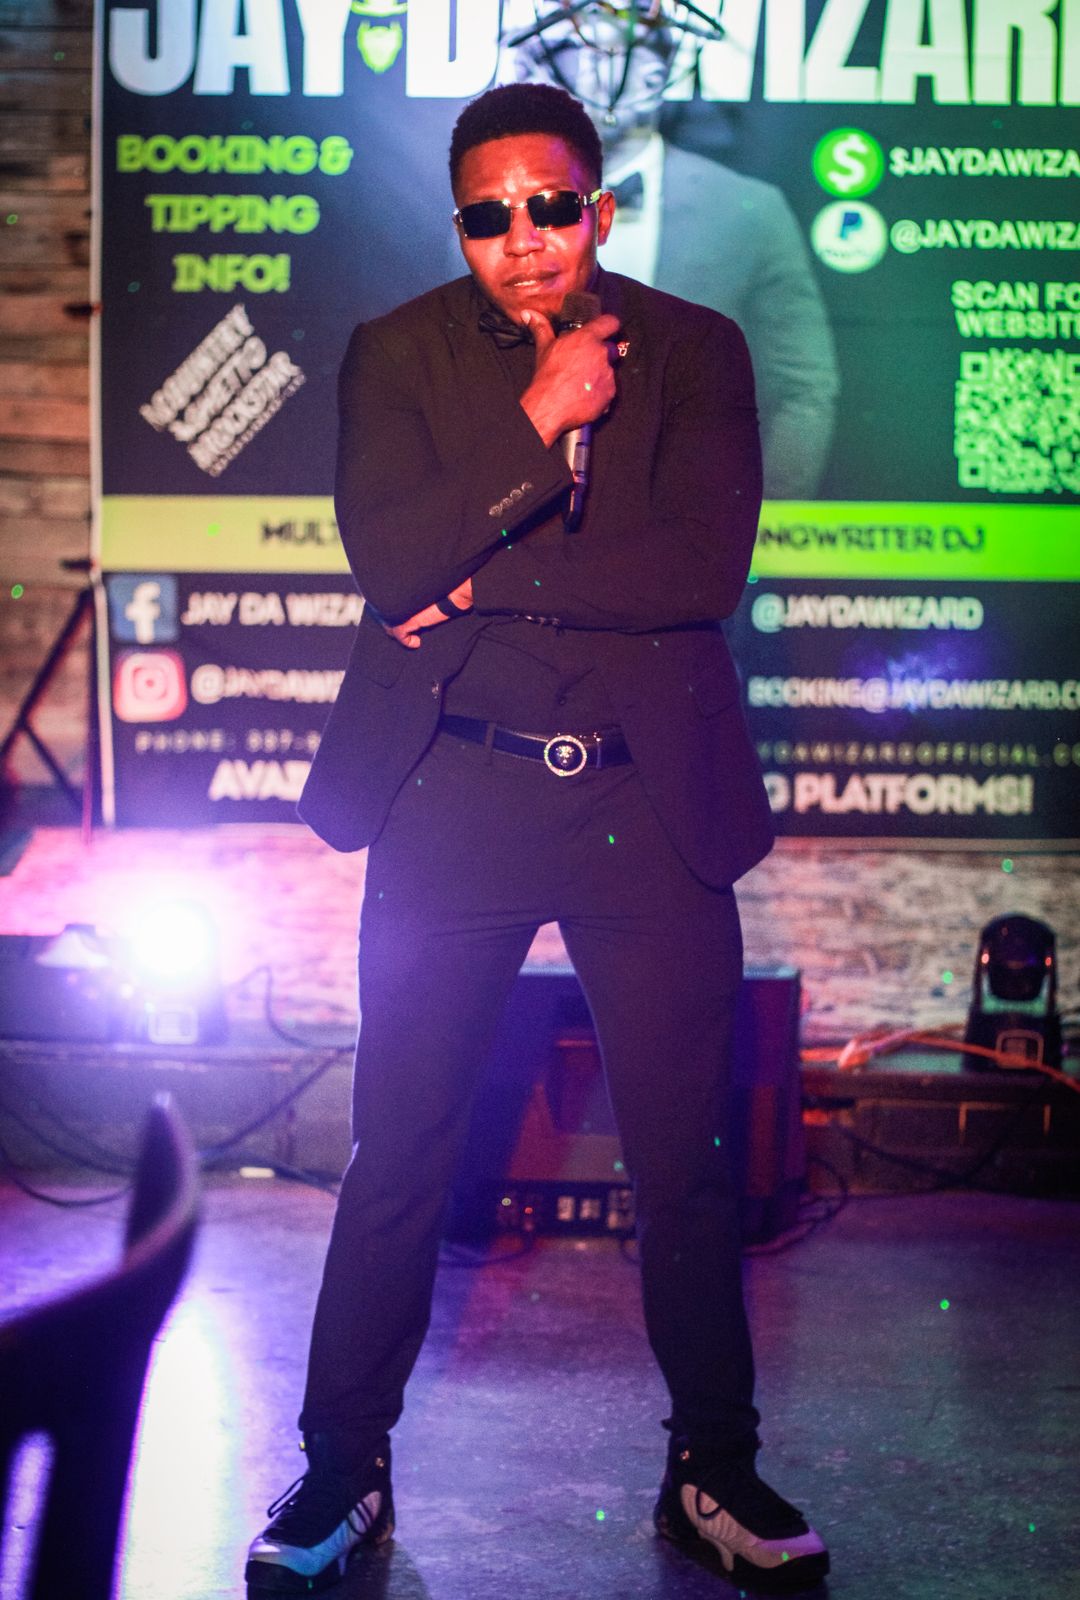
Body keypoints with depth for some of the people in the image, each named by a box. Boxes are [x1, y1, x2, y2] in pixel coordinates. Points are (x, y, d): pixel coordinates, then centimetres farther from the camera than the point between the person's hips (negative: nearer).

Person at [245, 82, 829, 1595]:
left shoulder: (693, 350, 4)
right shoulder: (399, 352, 5)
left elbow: (707, 565, -10)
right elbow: (388, 559, -9)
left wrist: (479, 585, -11)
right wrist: (541, 419, -15)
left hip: (650, 802, 0)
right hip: (450, 800, 0)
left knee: (685, 1156, 6)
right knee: (400, 1151, 3)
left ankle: (715, 1467, 22)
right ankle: (343, 1471, 18)